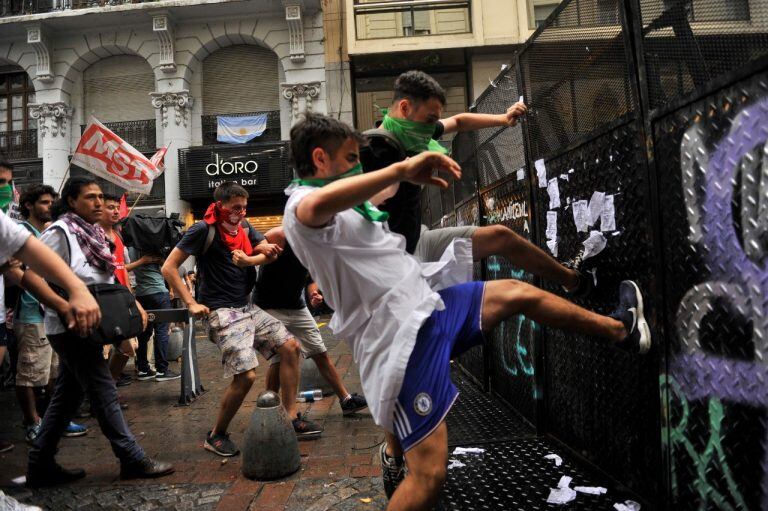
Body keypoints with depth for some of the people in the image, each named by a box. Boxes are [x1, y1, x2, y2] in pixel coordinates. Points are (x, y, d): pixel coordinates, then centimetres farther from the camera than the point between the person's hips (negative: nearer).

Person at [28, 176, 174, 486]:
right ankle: (132, 459, 6)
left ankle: (40, 466, 26)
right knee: (104, 393, -3)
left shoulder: (94, 232, 12)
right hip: (71, 329, -9)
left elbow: (107, 279, 17)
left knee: (67, 396, 14)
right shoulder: (59, 233, -13)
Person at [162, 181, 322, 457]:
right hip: (221, 312, -8)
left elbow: (271, 251, -1)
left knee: (290, 346, 4)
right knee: (246, 375, -17)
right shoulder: (204, 230, -11)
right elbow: (169, 268, -12)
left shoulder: (245, 229, 11)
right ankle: (216, 435, 7)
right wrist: (191, 303, -15)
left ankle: (292, 419, 13)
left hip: (247, 308, 8)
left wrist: (256, 256, -24)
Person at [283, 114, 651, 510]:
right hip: (400, 338, -10)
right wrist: (403, 169, -36)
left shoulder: (343, 207, 13)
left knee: (519, 293, 19)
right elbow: (319, 205, -42)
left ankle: (621, 329, 39)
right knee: (428, 477, -12)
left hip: (427, 304, 10)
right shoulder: (301, 206, -16)